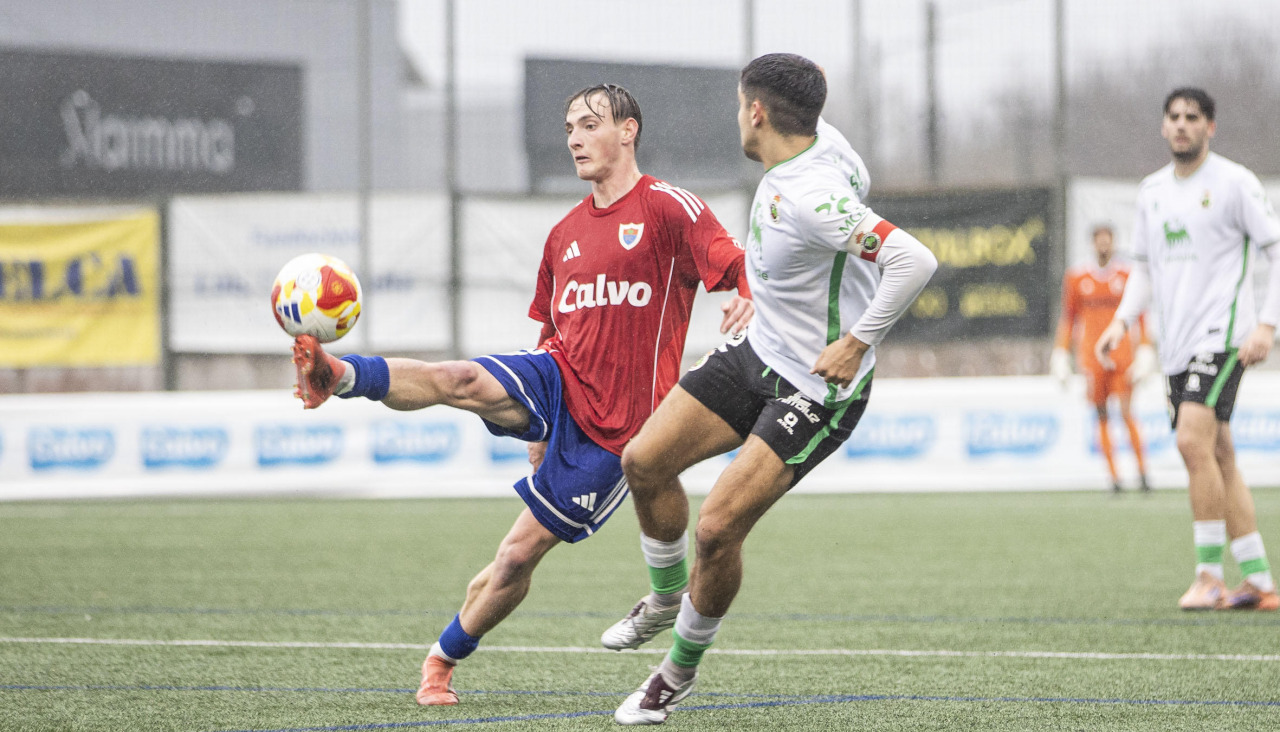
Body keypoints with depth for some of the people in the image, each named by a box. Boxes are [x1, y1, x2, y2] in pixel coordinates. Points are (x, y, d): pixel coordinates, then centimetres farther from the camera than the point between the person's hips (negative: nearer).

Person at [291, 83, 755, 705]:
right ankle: (339, 375, -49)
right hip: (558, 380, 5)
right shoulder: (565, 234, 16)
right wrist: (539, 428, 24)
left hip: (615, 423, -5)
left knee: (519, 556, -3)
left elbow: (737, 269, -16)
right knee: (460, 380, -29)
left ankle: (444, 658, 14)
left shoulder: (667, 208, -5)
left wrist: (744, 299, -40)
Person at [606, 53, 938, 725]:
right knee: (643, 461, 8)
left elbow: (913, 259, -39)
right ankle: (667, 595, 33)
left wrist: (858, 342, -29)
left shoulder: (812, 197, -31)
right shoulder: (820, 139, -4)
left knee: (717, 529, -13)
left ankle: (681, 670, 11)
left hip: (818, 389, -9)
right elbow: (858, 175, 21)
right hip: (760, 349, 9)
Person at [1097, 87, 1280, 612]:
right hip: (1177, 344, 7)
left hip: (1222, 334, -7)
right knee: (1219, 458, 6)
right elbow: (1145, 267, 22)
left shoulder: (1234, 183, -5)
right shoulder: (1152, 190, 14)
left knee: (1194, 442, -20)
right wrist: (1122, 320, 6)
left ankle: (1209, 576, -16)